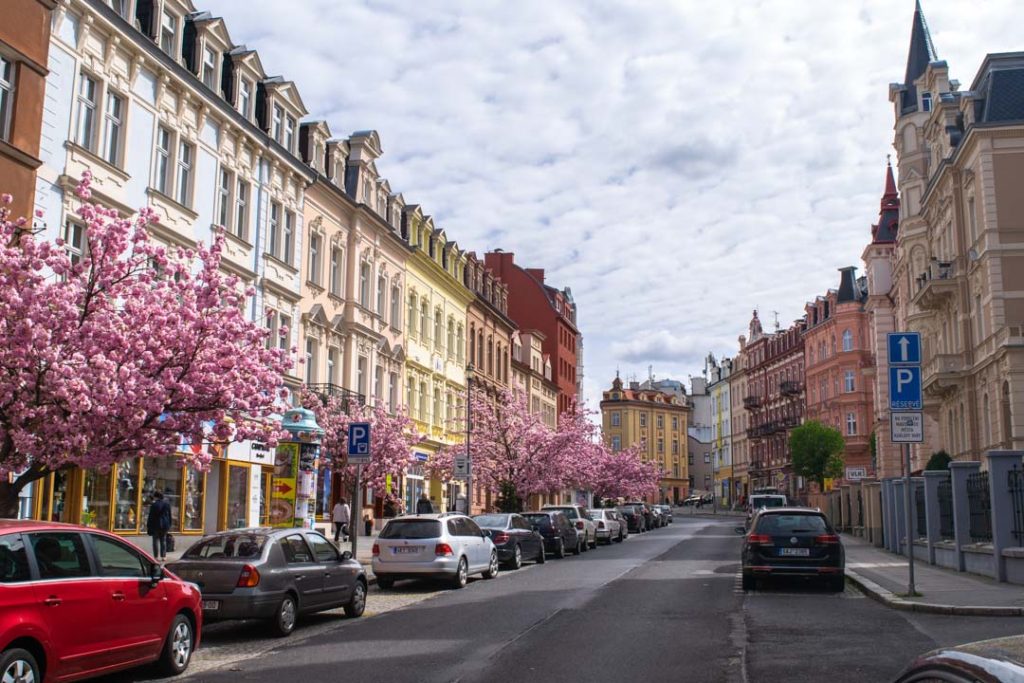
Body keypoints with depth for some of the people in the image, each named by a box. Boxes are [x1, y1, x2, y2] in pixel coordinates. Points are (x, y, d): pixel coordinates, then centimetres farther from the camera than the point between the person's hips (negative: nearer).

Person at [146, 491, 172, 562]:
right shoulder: (167, 504, 5)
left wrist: (148, 525, -2)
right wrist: (169, 525, 17)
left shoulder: (154, 505, -12)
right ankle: (163, 556, 11)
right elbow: (169, 515, 10)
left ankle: (157, 557, -1)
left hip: (156, 525, -5)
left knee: (156, 540, 1)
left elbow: (151, 516, -10)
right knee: (163, 541, 12)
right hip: (165, 525, 5)